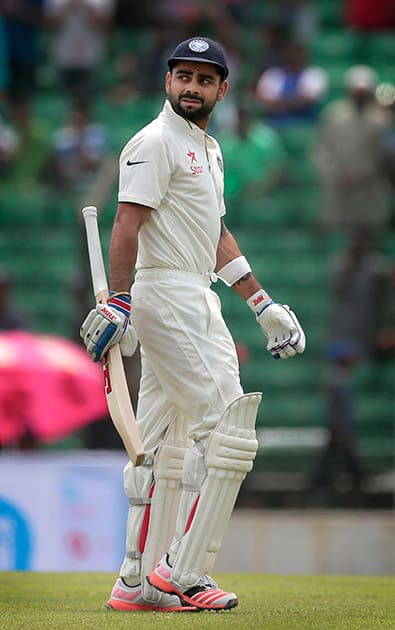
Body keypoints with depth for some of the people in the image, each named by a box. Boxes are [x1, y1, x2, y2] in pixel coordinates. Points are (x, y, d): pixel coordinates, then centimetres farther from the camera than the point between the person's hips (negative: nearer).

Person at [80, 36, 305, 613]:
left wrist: (261, 303, 26)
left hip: (200, 300, 9)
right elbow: (127, 224, -17)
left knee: (165, 444, 8)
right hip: (165, 297, -9)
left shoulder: (209, 150, 21)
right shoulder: (156, 143, -8)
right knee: (226, 428, -13)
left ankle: (139, 581, 9)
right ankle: (184, 572, -11)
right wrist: (117, 301, -26)